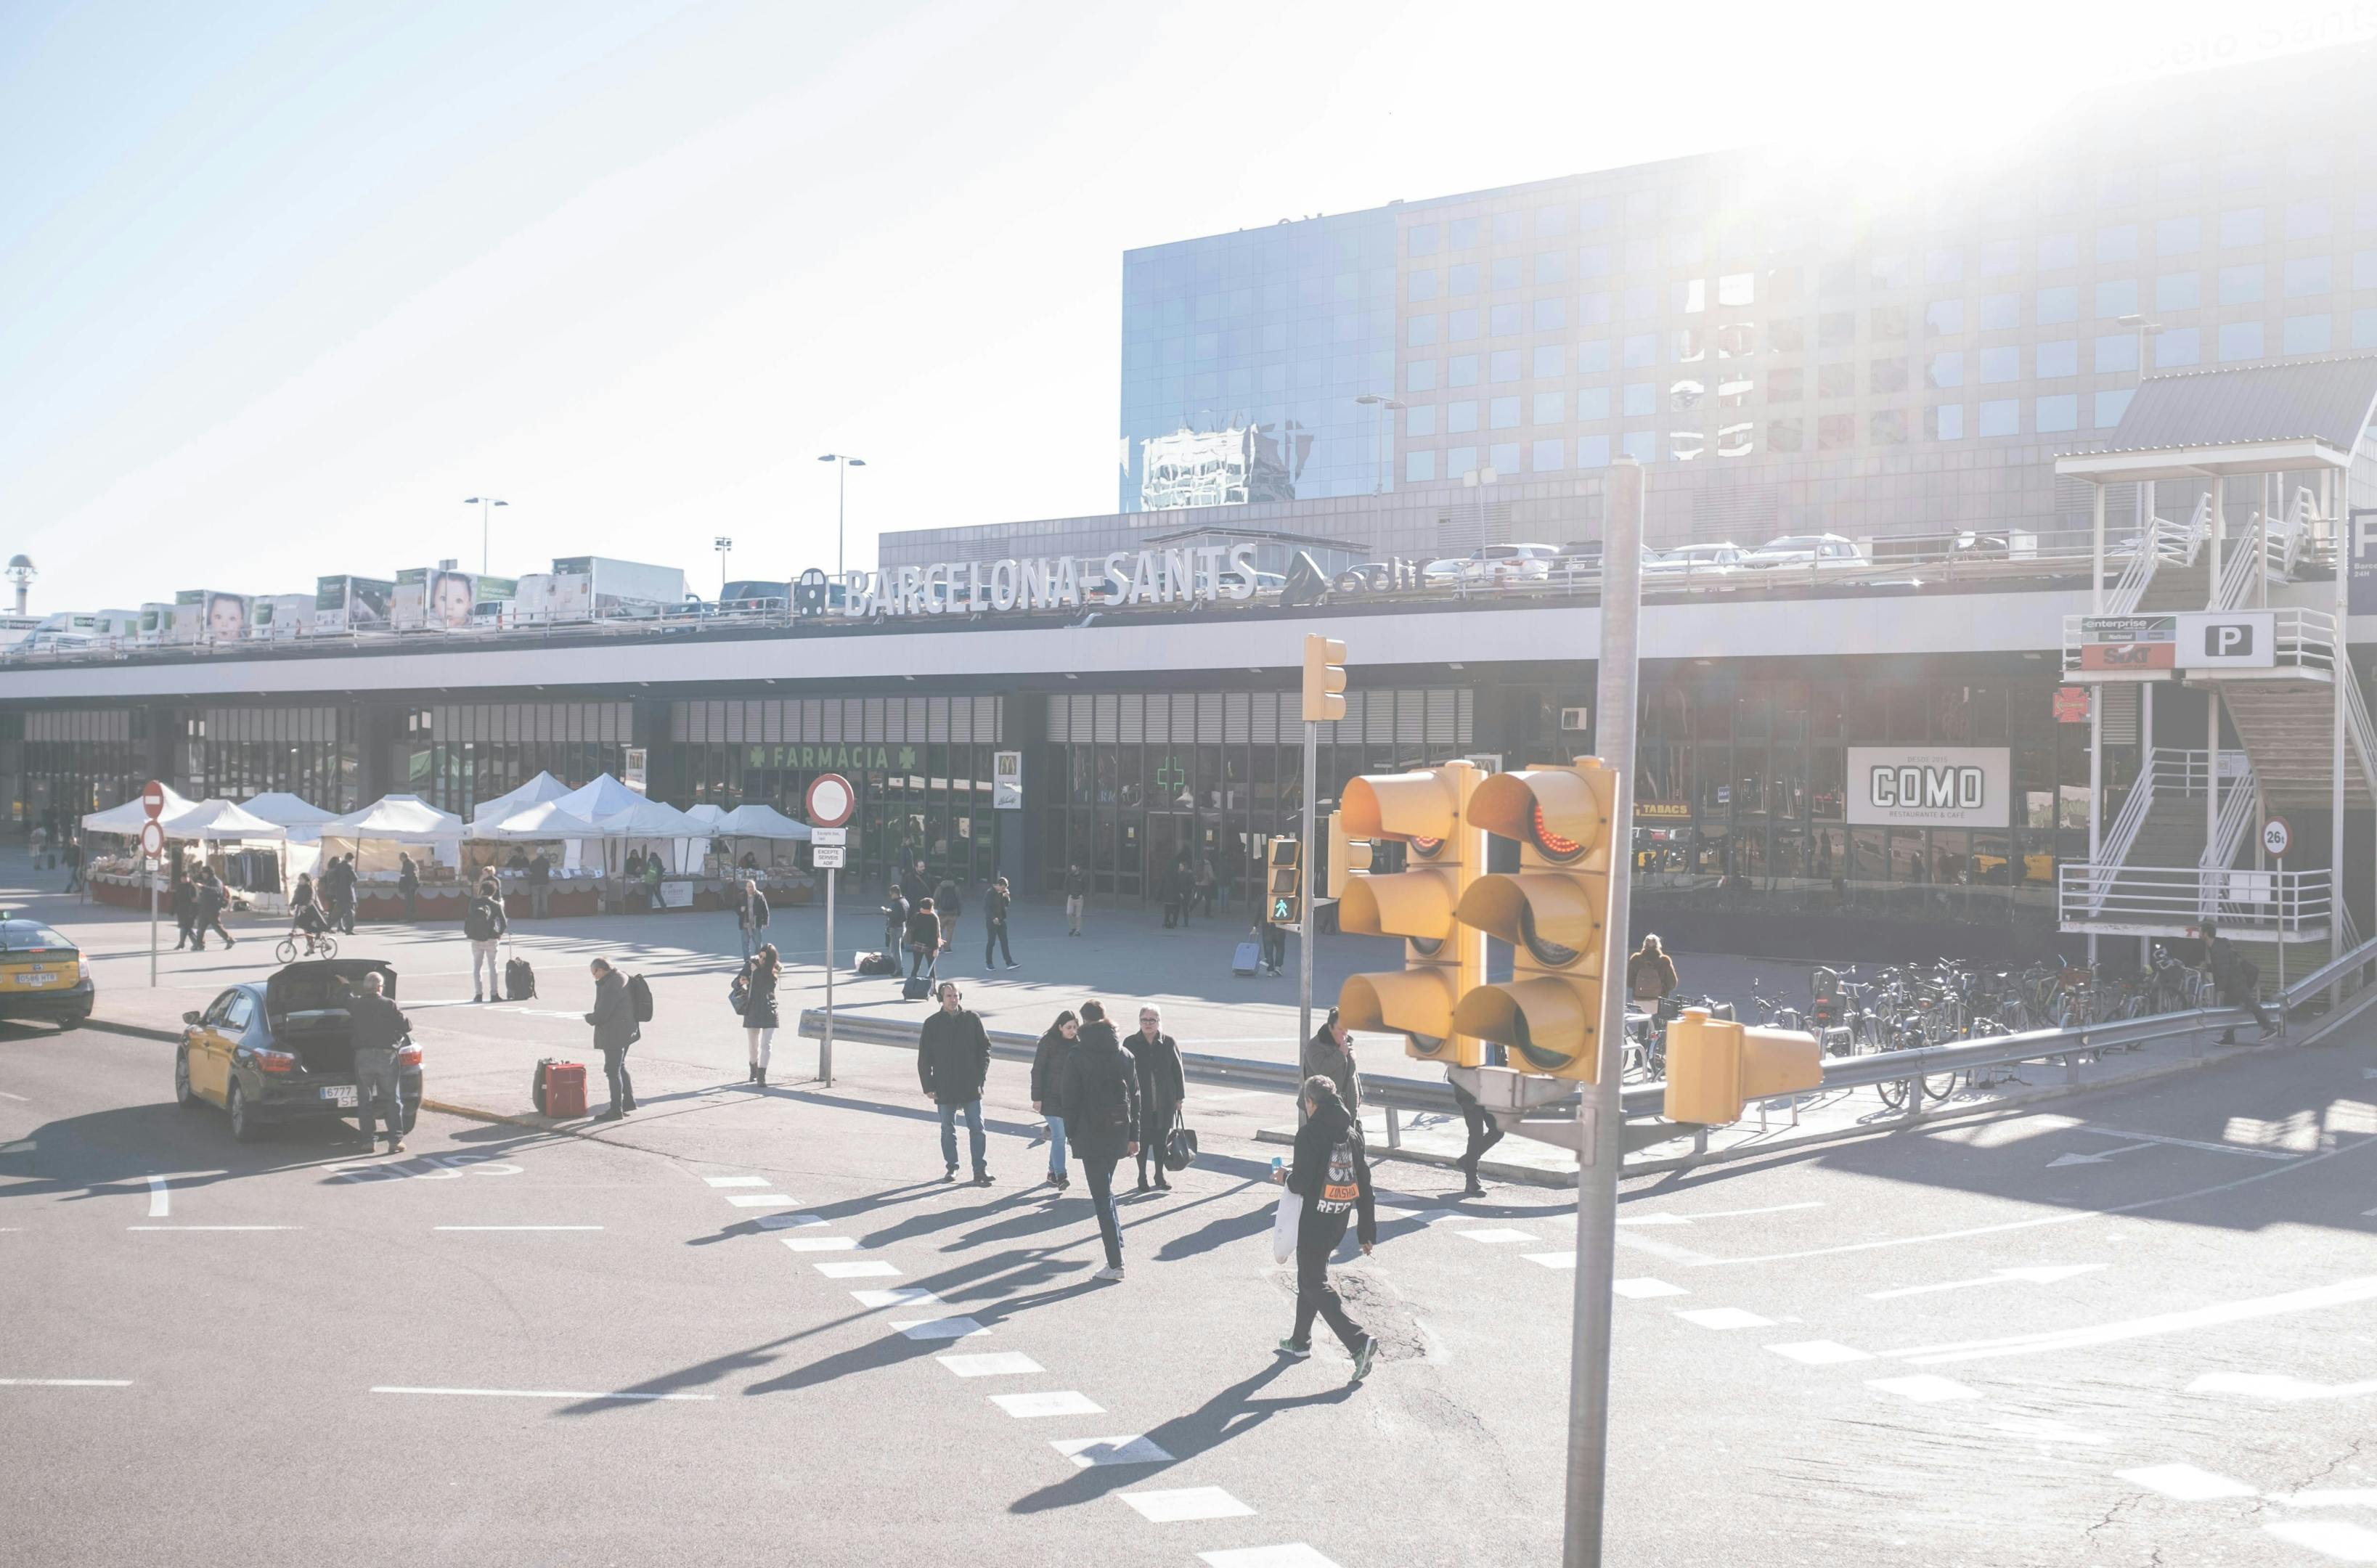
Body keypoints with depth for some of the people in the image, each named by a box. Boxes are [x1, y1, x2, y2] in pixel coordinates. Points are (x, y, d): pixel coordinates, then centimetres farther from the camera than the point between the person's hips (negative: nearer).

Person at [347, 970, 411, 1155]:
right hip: (386, 1056, -2)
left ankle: (367, 1140, 10)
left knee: (364, 1101, 11)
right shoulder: (389, 1005, -7)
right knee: (393, 1100, 4)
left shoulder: (355, 1005, 0)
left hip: (363, 1056, 2)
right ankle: (396, 1140, -3)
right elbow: (407, 1026, -6)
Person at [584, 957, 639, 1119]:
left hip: (614, 1034, -10)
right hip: (627, 1030, 10)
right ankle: (629, 1101, 29)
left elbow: (601, 1014, -24)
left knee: (613, 1071, -1)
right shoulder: (622, 978, 8)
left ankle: (616, 1109, 6)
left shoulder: (610, 987, -23)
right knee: (620, 1067, 23)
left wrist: (589, 1018, -4)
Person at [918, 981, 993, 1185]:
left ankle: (980, 1170, 2)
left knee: (977, 1128, -2)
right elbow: (924, 1058, 2)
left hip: (971, 1086, 0)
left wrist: (981, 1075, -3)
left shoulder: (971, 1018, 0)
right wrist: (928, 1086, -3)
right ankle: (952, 1167, 23)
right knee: (948, 1129, 11)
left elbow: (985, 1047, 5)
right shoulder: (932, 1023, -1)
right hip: (945, 1087, 0)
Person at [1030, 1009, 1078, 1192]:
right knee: (1059, 1136, -13)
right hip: (1051, 1097, -5)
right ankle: (1060, 1175, -18)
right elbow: (1037, 1070, -7)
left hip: (1069, 1098, 5)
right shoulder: (1048, 1042, -9)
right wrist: (1037, 1098, -10)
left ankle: (1053, 1172, 22)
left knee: (1058, 1136, 11)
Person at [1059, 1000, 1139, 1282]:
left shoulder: (1077, 1056, -10)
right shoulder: (1124, 1054, 5)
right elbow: (1135, 1097, 7)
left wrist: (1071, 1134, 2)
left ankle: (1115, 1263, -8)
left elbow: (1069, 1099, -8)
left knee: (1102, 1195, -4)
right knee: (1104, 1187, 26)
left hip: (1091, 1132, -5)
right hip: (1119, 1131, 5)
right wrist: (1134, 1135, 12)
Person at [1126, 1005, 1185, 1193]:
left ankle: (1160, 1176, 23)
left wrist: (1179, 1098, 4)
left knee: (1161, 1139, 9)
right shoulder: (1131, 1043, -2)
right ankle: (1142, 1176, 16)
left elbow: (1178, 1072, 4)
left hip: (1164, 1102, 1)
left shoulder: (1169, 1043, 0)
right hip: (1140, 1103, -1)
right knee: (1142, 1139, 4)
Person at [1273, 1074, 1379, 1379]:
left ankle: (1359, 1341, -14)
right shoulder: (1352, 1133, 5)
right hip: (1339, 1221, 8)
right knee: (1310, 1277, 23)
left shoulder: (1310, 1134, -16)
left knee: (1315, 1285, -1)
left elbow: (1301, 1183, -20)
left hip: (1314, 1220, -8)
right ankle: (1300, 1342, 33)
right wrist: (1367, 1233, 11)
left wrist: (1286, 1176, 3)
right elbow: (1365, 1187, 6)